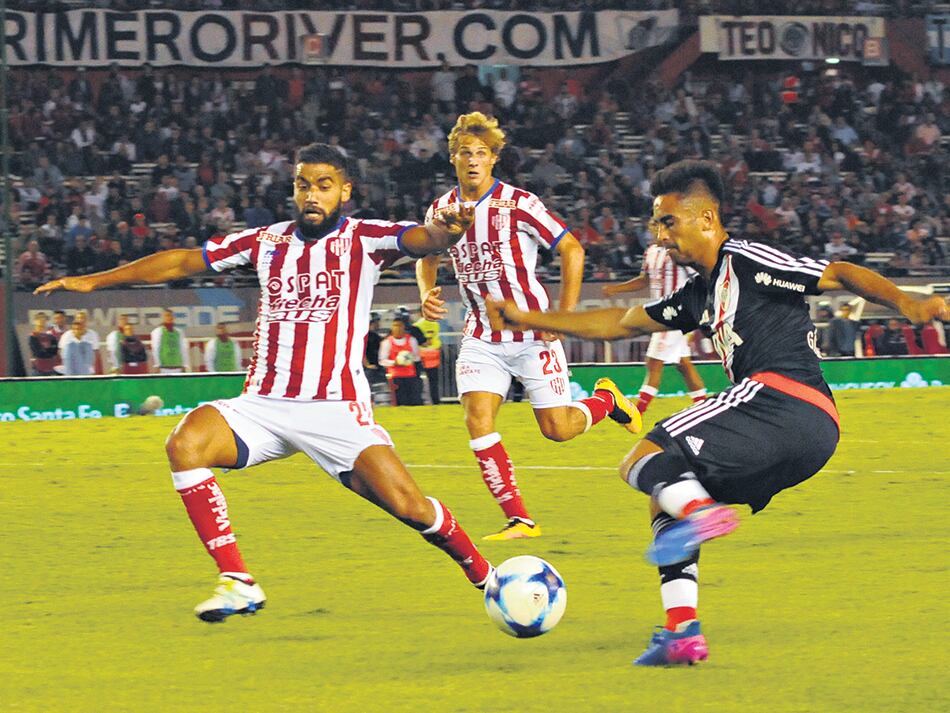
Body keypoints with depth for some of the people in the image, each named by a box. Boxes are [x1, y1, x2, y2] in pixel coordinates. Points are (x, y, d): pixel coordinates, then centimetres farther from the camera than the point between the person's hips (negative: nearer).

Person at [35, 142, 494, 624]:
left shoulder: (363, 239, -2)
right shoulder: (267, 241, 10)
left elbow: (419, 240, -22)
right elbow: (181, 262, 15)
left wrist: (445, 231, -47)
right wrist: (93, 281, 14)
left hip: (336, 408, -3)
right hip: (263, 404, 3)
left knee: (409, 507, -16)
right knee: (185, 443, -24)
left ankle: (483, 575, 15)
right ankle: (237, 583, -20)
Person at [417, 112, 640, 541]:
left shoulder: (518, 204, -13)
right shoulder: (442, 210, 1)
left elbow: (572, 250, -8)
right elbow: (427, 257, 21)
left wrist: (564, 316, -12)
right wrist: (426, 294, -1)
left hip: (533, 332, -4)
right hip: (481, 337, 4)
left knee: (557, 429, -2)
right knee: (477, 420, -15)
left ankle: (606, 399, 34)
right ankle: (519, 520, -7)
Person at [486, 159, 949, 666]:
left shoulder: (746, 262, 2)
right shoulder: (701, 294, 28)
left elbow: (838, 275, -6)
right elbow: (621, 322, 37)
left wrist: (905, 303, -22)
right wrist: (528, 320, 40)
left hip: (781, 397, -9)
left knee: (641, 462, -11)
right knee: (664, 497, 18)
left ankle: (699, 510, -41)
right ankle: (681, 633, 5)